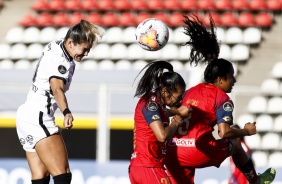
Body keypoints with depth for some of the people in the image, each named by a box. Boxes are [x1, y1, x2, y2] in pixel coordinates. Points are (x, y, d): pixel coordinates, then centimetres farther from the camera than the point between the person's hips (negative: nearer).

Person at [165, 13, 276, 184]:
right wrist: (246, 131, 3)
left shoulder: (191, 92, 17)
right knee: (235, 145, 24)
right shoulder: (222, 99, -3)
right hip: (198, 152, -5)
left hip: (174, 154, 5)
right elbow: (224, 132, -14)